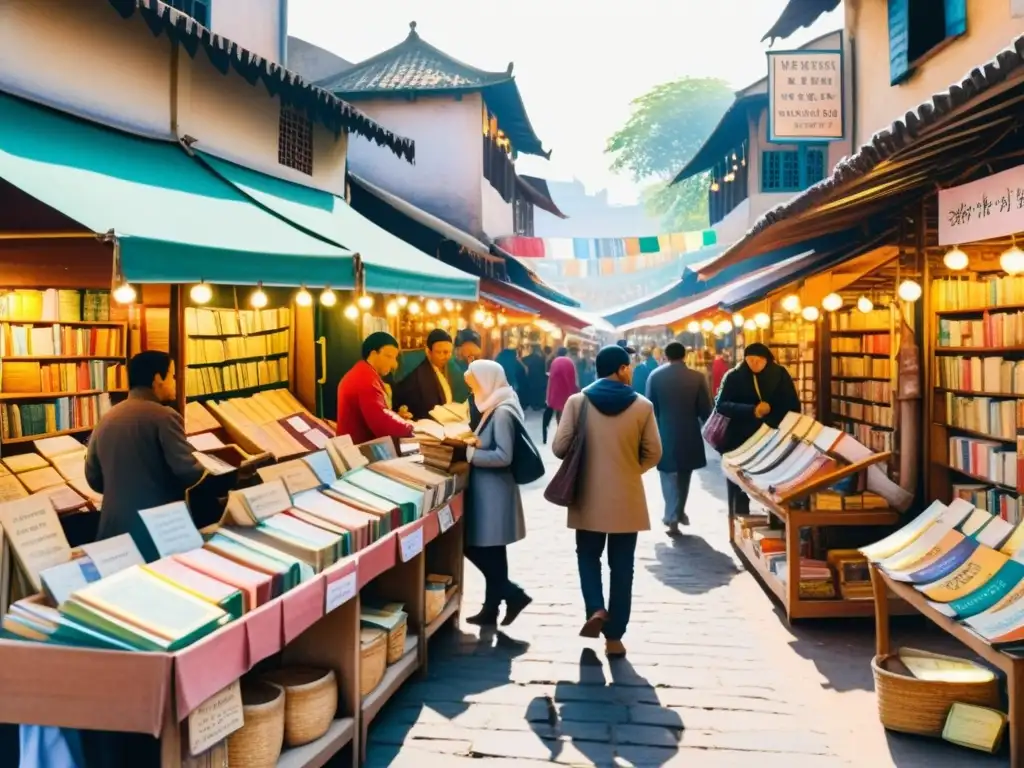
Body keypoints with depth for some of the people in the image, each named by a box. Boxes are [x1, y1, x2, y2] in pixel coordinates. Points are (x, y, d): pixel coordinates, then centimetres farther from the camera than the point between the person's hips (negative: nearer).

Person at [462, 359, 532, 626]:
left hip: (494, 494, -10)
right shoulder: (493, 409, 12)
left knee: (478, 548, -3)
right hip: (487, 492, 10)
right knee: (488, 551, 13)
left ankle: (514, 594, 7)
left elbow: (503, 456, -24)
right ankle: (491, 609, 21)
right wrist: (473, 443, -1)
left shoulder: (503, 412, -17)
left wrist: (470, 453, -17)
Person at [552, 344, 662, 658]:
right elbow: (653, 454, -2)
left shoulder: (577, 402, -6)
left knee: (588, 555, 21)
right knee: (621, 566, 9)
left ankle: (596, 609, -1)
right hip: (627, 499, 0)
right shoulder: (643, 406, -6)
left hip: (590, 498, 0)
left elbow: (560, 447, -6)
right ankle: (614, 637, 13)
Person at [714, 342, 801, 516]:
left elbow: (793, 407, 2)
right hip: (740, 442, -1)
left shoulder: (780, 375, 1)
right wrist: (752, 411, -24)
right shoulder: (734, 377, -2)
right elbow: (721, 405, -11)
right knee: (739, 487, 1)